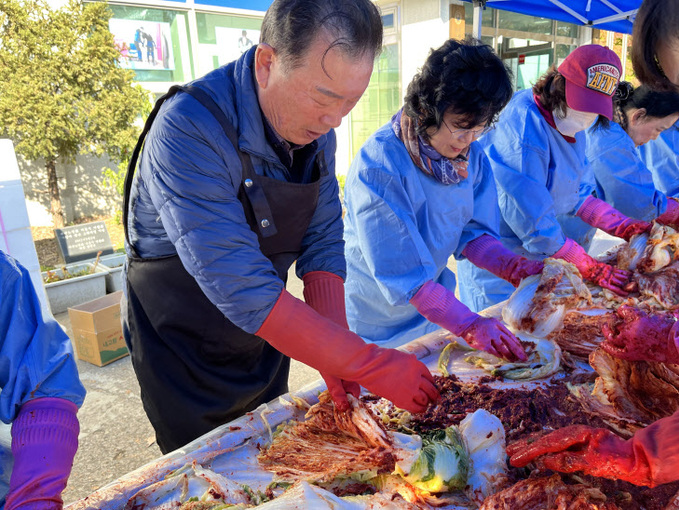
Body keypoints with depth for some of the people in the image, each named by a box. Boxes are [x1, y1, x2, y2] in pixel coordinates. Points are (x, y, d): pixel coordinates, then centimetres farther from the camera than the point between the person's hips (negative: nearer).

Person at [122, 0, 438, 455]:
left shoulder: (314, 125, -9)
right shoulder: (189, 128, -32)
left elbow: (323, 241, -7)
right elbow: (240, 290, -36)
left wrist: (334, 352, -19)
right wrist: (370, 365, -34)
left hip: (265, 339, 6)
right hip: (185, 350, -5)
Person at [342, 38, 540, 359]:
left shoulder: (472, 156, -7)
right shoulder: (378, 166, -30)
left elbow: (472, 232, -4)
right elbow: (401, 273, -32)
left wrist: (513, 267, -23)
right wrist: (469, 325, -38)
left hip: (433, 310, 7)